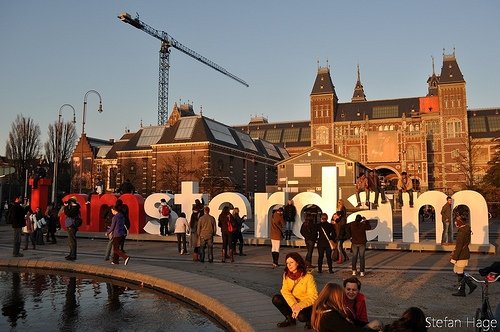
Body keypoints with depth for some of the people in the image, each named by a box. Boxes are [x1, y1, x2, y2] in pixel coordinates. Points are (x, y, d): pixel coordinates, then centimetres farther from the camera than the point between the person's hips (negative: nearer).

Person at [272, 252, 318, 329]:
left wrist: (299, 306, -30)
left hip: (306, 305, -5)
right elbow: (285, 291, -13)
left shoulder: (308, 276, -19)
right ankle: (290, 319, 6)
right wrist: (293, 305, -29)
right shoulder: (286, 275, -5)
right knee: (276, 299, -17)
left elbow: (313, 297, -19)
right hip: (293, 302, 5)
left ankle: (309, 320, 3)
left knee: (301, 316, -35)